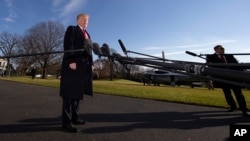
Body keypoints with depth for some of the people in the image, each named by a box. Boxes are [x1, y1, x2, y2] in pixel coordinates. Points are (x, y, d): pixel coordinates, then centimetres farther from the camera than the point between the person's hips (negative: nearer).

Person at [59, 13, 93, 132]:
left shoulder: (87, 34, 24)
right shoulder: (71, 29, 4)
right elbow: (68, 46, -9)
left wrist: (89, 64, 9)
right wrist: (71, 61, -21)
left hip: (84, 66, 7)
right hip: (73, 64, -7)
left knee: (78, 92, 9)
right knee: (70, 93, -4)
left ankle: (74, 117, 19)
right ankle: (66, 121, 2)